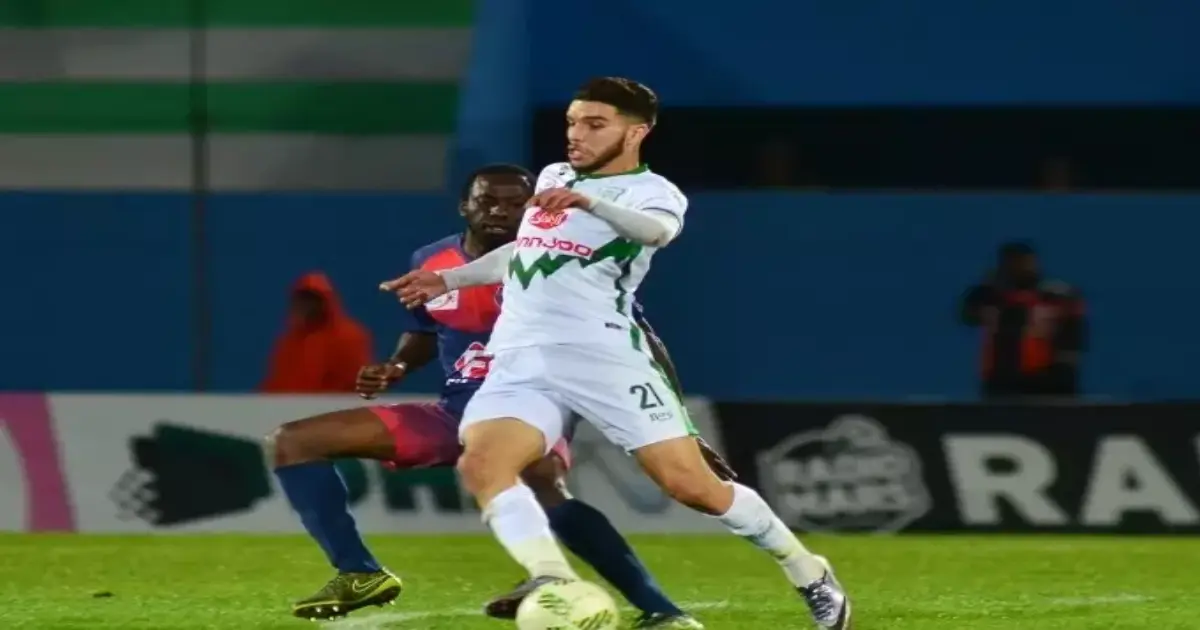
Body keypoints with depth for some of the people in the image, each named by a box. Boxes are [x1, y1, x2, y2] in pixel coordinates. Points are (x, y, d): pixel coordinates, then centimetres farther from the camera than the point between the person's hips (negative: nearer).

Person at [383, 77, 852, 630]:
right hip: (521, 361, 5)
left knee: (691, 485, -8)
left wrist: (588, 202, -45)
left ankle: (811, 578, 14)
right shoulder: (553, 176, 20)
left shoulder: (651, 192, -1)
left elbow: (658, 231, -27)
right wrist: (447, 280, 39)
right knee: (480, 466, -24)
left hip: (605, 358, -5)